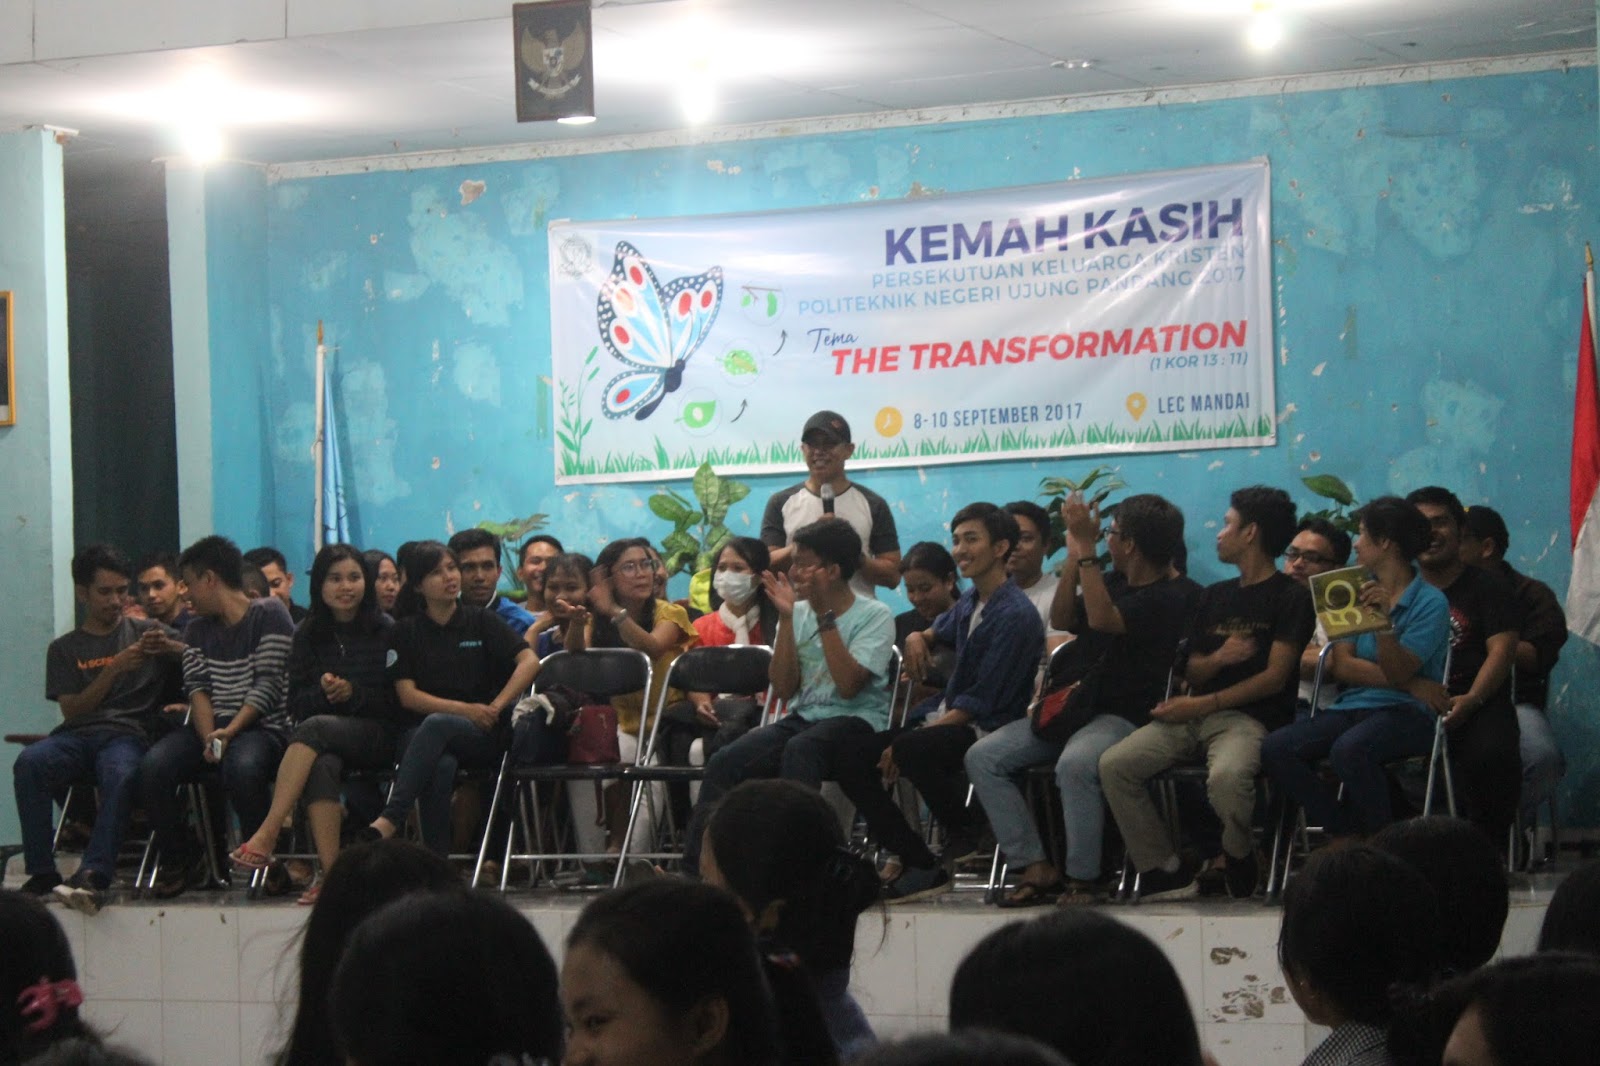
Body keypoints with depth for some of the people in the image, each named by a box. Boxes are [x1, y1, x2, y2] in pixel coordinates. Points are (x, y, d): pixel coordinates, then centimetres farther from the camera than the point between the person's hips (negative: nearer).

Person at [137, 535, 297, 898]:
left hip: (260, 726, -5)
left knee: (242, 767, -40)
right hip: (210, 728, 5)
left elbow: (268, 683, -8)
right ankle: (178, 863, -8)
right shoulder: (198, 630, 20)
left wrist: (230, 732, -20)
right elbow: (198, 689, 5)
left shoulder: (269, 615, 1)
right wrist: (208, 739, -15)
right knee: (153, 766, -25)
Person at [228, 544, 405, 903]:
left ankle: (266, 836, -39)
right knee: (321, 765, -35)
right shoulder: (307, 635, 12)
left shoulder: (385, 631, 3)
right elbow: (295, 704, 9)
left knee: (315, 728, -33)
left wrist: (355, 694, -14)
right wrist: (322, 693, -12)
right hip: (323, 741, 2)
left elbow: (399, 701, -1)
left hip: (378, 736, -2)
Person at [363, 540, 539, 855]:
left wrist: (495, 707, -15)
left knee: (435, 725, -37)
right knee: (441, 766, -38)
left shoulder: (481, 621, 12)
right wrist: (465, 710, -12)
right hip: (422, 735, 0)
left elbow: (530, 662, 0)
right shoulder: (405, 632, 12)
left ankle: (391, 818, -46)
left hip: (482, 735, 0)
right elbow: (408, 696, 1)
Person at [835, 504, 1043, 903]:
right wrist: (918, 637, 11)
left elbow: (981, 702, -18)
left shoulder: (1015, 615, -14)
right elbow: (940, 631, 39)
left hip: (990, 730, -9)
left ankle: (967, 834, -9)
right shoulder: (970, 601, 13)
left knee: (911, 751, -37)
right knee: (851, 755, -9)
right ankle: (919, 866, -8)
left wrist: (904, 743, -21)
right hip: (949, 720, 9)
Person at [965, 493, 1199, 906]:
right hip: (1068, 708, 9)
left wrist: (1086, 549, -21)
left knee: (1075, 763, -40)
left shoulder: (1176, 596, -9)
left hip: (1123, 716, -9)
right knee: (983, 757, -7)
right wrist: (1076, 552, 8)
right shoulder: (1113, 581, 22)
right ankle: (1036, 867, -11)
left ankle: (1083, 879, -26)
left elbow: (1104, 619, -22)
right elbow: (1062, 619, 14)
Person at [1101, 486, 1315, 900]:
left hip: (1250, 717, -7)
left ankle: (1240, 864, -10)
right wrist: (1218, 658, -6)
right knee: (1114, 765, -16)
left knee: (1226, 775, -40)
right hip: (1195, 715, 7)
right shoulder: (1217, 596, 23)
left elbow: (1275, 677, -9)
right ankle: (1166, 872, -11)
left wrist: (1201, 704, -14)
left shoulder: (1290, 597, 1)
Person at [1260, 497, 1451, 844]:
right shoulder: (1358, 594, 17)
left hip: (1406, 712, -6)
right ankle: (1346, 832, -11)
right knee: (1275, 748, -20)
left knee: (1348, 749, -38)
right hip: (1352, 706, 6)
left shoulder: (1430, 602, -1)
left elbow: (1399, 674, -12)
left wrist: (1384, 621, -26)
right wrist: (1403, 679, -7)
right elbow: (1341, 665, 5)